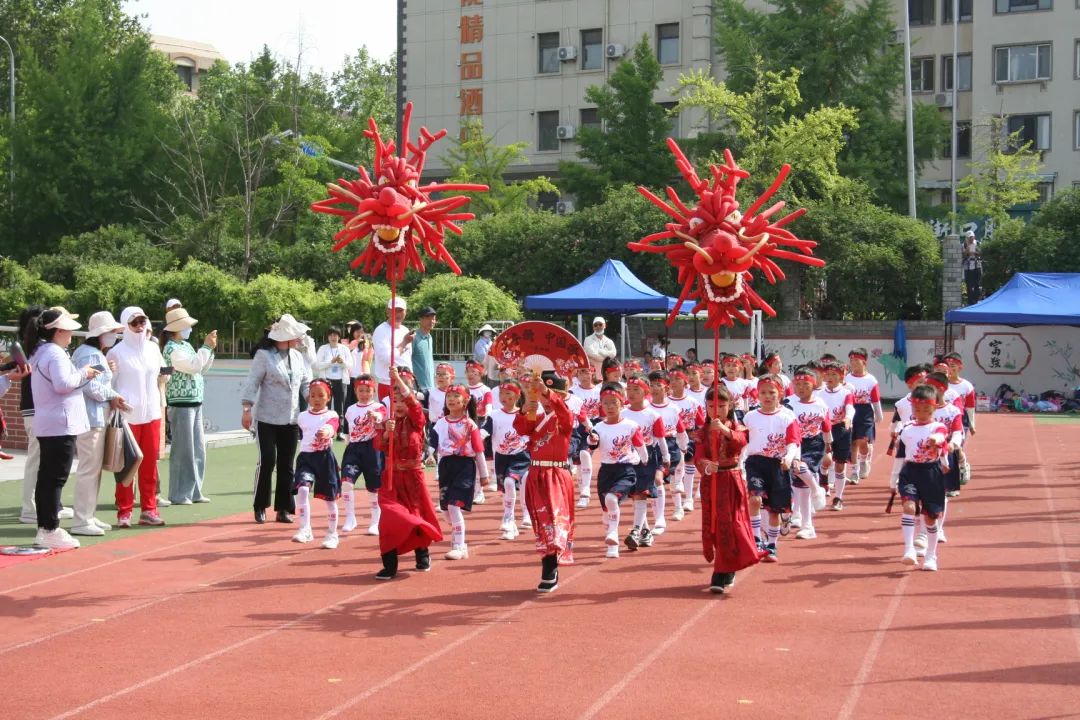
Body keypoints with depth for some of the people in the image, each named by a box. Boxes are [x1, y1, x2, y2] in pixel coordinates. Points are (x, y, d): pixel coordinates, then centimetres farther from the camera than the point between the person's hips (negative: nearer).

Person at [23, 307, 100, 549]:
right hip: (61, 424, -10)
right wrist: (83, 374, -11)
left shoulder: (39, 352, 16)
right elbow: (63, 384, -26)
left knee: (46, 476, 11)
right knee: (56, 478, -7)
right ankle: (51, 531, -5)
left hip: (46, 424, 10)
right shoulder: (55, 353, -16)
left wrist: (83, 375, 10)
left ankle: (44, 528, 16)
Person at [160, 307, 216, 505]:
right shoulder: (172, 349, -12)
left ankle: (194, 492, 20)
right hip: (181, 404, -9)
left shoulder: (186, 345, 14)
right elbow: (194, 366, -22)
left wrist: (210, 349, 8)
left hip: (195, 403, 9)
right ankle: (179, 495, 3)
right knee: (183, 451, -4)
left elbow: (202, 368, 20)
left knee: (198, 450, 12)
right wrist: (206, 346, -13)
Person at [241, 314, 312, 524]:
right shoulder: (264, 355, -8)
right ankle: (260, 507, 6)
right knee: (267, 461, -7)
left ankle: (283, 508, 14)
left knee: (286, 465, 7)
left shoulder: (297, 356, 10)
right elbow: (252, 382, -11)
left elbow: (306, 383, 12)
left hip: (290, 419, 5)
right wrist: (247, 409, -17)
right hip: (267, 418, -5)